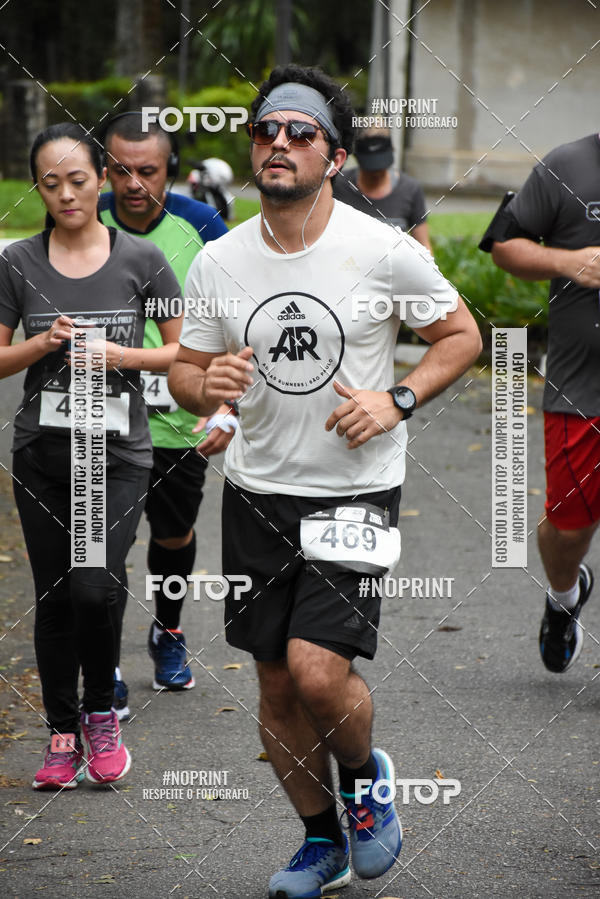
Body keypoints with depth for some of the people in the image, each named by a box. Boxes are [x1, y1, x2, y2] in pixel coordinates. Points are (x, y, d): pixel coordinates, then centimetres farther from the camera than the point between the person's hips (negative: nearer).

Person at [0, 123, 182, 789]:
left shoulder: (140, 260, -1)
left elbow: (185, 351, 4)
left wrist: (118, 355, -12)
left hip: (118, 452, -2)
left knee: (93, 588, -16)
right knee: (53, 598, 6)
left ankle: (101, 713, 7)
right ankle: (63, 733, 19)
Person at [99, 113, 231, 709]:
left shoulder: (201, 227, -7)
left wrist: (229, 412, -9)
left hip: (181, 416, 1)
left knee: (174, 536, 17)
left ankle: (168, 634, 43)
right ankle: (106, 674, 1)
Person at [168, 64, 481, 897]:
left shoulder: (385, 252, -10)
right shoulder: (217, 262, 0)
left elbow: (461, 335, 3)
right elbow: (184, 370, 9)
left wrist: (397, 400, -12)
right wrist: (207, 385, -15)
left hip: (356, 492, -4)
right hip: (257, 493, 4)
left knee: (318, 671, -17)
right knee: (277, 686, 8)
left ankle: (366, 777, 15)